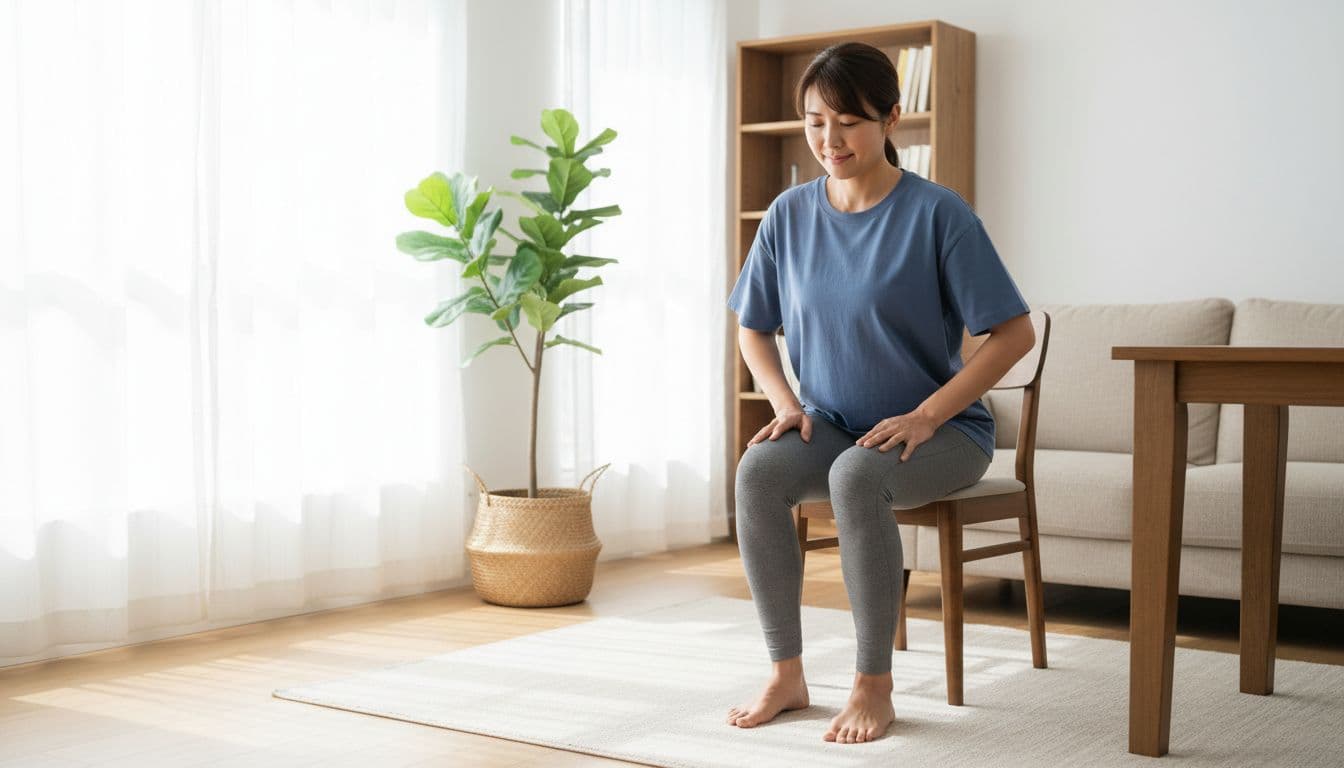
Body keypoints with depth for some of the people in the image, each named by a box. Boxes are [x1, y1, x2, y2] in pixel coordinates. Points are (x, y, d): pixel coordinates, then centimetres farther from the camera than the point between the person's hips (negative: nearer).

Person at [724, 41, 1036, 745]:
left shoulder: (937, 213, -11)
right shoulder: (789, 215, 2)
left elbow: (1015, 333, -11)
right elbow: (752, 329, 14)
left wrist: (925, 417, -19)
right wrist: (785, 403, -5)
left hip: (943, 430, -4)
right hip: (831, 427, 4)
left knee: (856, 476, -36)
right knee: (757, 470, -28)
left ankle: (874, 686, -21)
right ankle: (786, 674, -15)